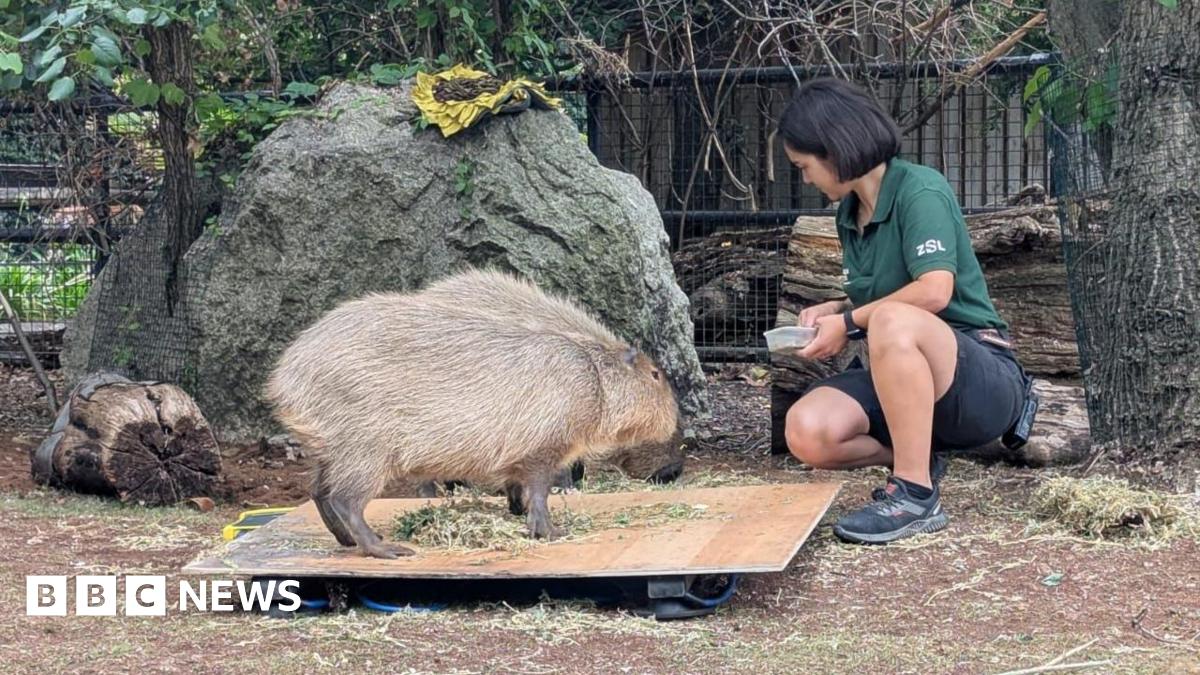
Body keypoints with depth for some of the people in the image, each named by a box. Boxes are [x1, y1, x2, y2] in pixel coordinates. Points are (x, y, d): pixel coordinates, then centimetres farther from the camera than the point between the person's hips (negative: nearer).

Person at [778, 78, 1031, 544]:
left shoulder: (920, 190, -12)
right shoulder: (849, 212, 12)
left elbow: (934, 291, -25)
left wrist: (849, 322, -14)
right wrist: (834, 309, 6)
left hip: (984, 379, -7)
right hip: (903, 381, 8)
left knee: (893, 321, -39)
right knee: (806, 431, -20)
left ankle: (916, 495, -29)